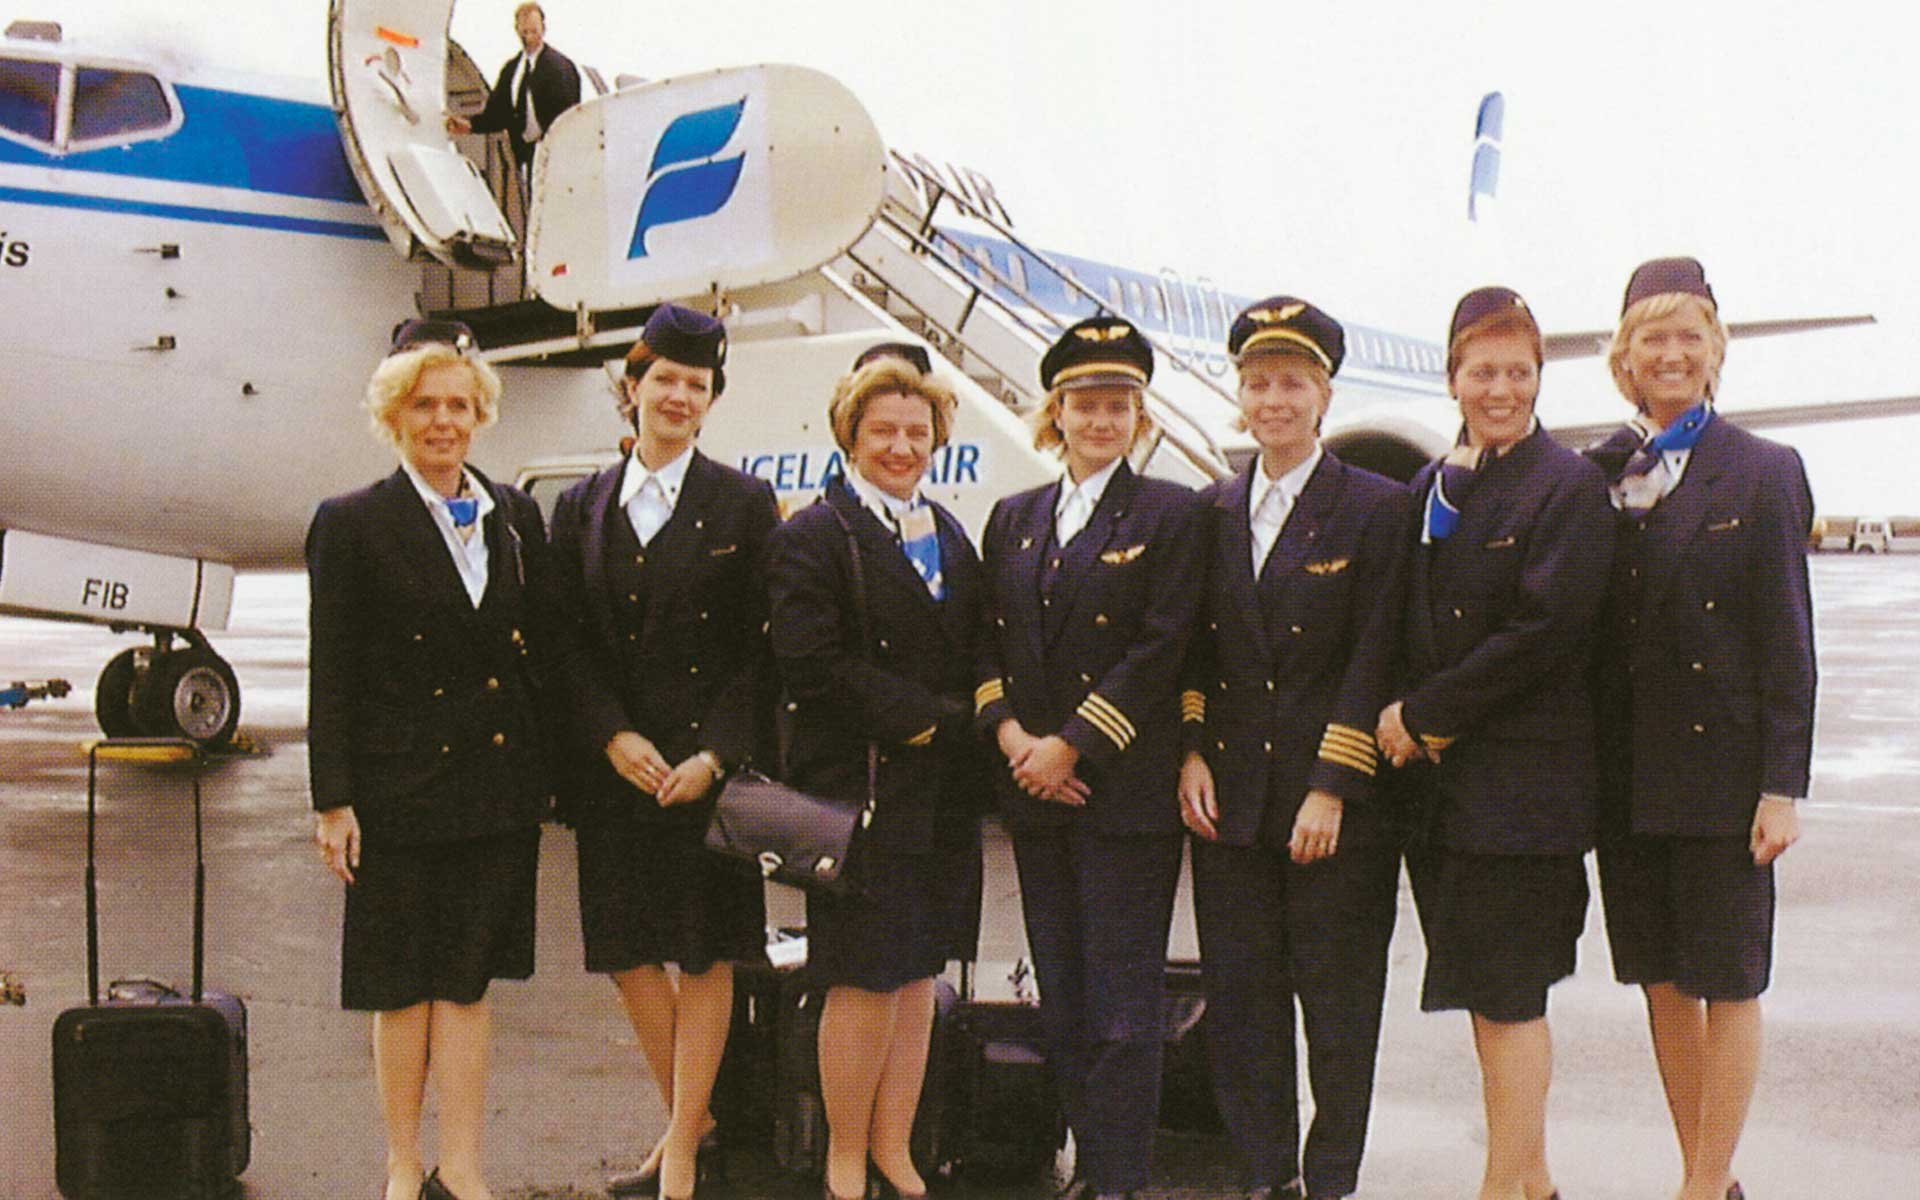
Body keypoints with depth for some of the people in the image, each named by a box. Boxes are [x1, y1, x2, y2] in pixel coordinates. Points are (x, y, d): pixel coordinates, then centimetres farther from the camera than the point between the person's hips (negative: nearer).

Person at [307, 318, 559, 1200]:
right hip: (401, 787, -3)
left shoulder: (516, 516, 8)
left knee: (467, 979, 8)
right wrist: (334, 799, -9)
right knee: (402, 984, 7)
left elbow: (542, 652, 10)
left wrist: (548, 775, 6)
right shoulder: (352, 524, -3)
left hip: (501, 785, 3)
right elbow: (331, 674, -4)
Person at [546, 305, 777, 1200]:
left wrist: (714, 756, -14)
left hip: (711, 763, -3)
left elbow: (759, 649, -3)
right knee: (626, 951, 9)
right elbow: (572, 645, 5)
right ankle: (686, 1117, 28)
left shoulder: (743, 505, 0)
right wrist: (613, 738, -10)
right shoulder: (581, 508, 8)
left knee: (705, 956, 3)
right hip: (613, 763, 3)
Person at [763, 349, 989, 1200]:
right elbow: (809, 665, -15)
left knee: (917, 976, 11)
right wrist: (918, 717, -15)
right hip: (863, 788, -6)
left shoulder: (949, 537, 18)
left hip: (944, 795, 6)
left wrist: (963, 723, -2)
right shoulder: (811, 538, -4)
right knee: (865, 983, -2)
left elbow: (977, 652, 17)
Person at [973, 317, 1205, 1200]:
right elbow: (988, 640, 13)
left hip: (1125, 791, -5)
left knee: (1123, 1010, -3)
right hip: (1035, 794, 5)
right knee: (1061, 1004, 11)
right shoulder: (1013, 519, 15)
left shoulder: (1169, 515, -1)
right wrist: (1007, 730, -5)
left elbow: (1161, 650, -9)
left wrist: (1070, 745, -12)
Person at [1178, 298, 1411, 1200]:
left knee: (1339, 1004, 5)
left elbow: (1374, 661, -7)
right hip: (1230, 802, 4)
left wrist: (1331, 789, -13)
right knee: (1241, 996, 7)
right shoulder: (1213, 510, 12)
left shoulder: (1377, 508, -2)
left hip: (1336, 803, -4)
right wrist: (1191, 753, 0)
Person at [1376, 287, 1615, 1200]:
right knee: (1488, 992, 13)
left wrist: (1424, 715, -12)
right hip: (1440, 776, 7)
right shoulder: (1426, 490, 13)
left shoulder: (1568, 487, -6)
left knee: (1508, 992, -3)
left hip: (1524, 775, -7)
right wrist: (1407, 724, -2)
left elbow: (1543, 635, -15)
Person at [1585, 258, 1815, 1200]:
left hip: (1720, 771, -4)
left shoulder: (1763, 473, -3)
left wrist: (1782, 787, -10)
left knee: (1728, 984, 4)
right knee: (1662, 984, 12)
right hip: (1628, 774, 4)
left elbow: (1788, 645, -6)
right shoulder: (1597, 477, 7)